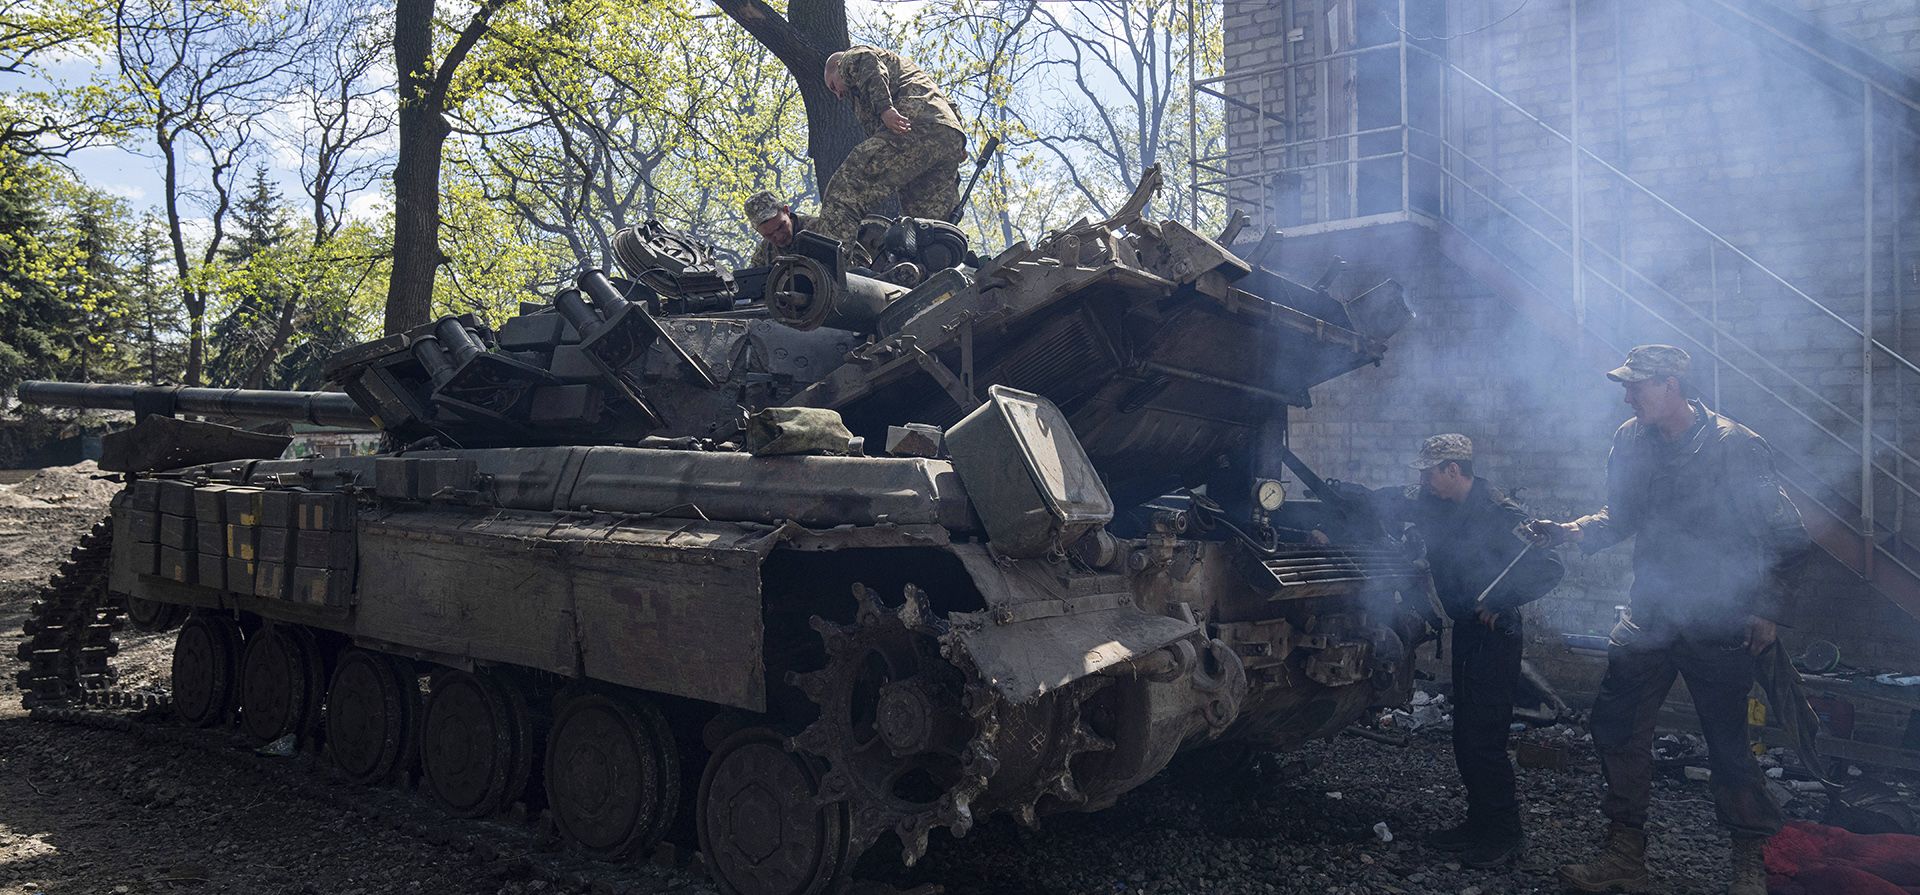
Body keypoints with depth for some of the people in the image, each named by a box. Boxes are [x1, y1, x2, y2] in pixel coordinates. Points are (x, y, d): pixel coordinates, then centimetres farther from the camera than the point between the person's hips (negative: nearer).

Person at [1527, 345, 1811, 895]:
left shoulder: (1738, 448, -11)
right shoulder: (1631, 441, 3)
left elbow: (1785, 536, -5)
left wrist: (1766, 609, -9)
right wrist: (1569, 533, -5)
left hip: (1719, 627, -5)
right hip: (1649, 617, 5)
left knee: (1728, 744, 3)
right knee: (1615, 725, 2)